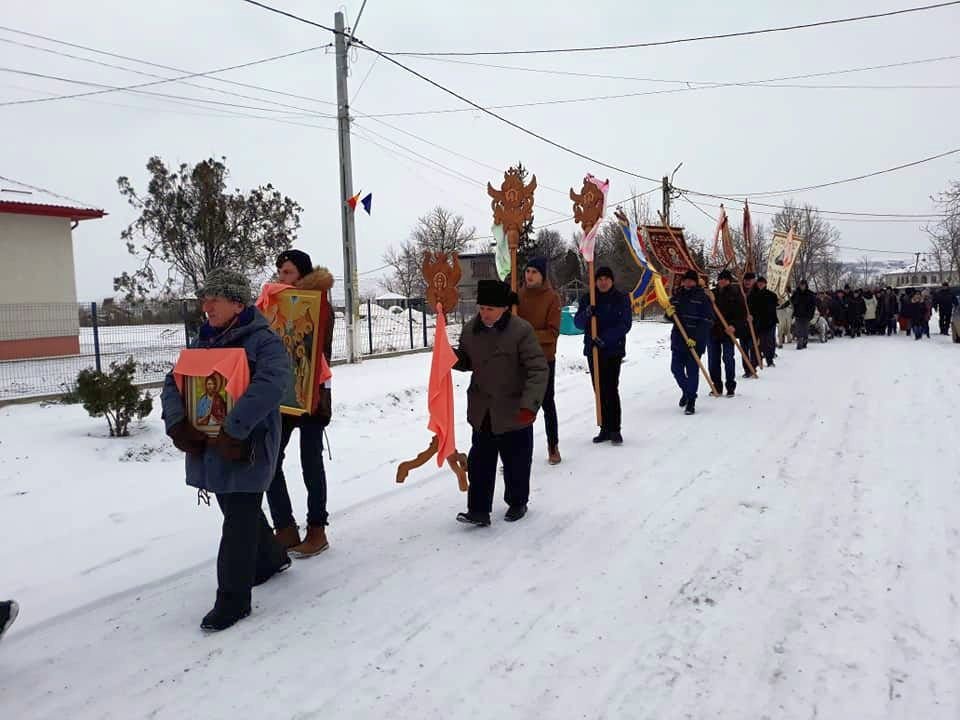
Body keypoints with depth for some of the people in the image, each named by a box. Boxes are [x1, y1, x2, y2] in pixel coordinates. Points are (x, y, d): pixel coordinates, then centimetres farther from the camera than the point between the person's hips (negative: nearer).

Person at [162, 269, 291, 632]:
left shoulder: (264, 341, -13)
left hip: (248, 448, -8)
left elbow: (268, 386, -29)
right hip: (209, 446, 8)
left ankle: (233, 598, 8)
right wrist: (177, 424, -11)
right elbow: (174, 383, 7)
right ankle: (271, 558, 44)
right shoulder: (204, 343, 12)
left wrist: (234, 431, -33)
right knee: (241, 511, 21)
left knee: (239, 520, -3)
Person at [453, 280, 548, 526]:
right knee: (479, 461, 5)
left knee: (516, 462, 11)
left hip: (514, 411, -4)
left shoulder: (521, 330, -17)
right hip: (482, 411, 4)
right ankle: (478, 509, 13)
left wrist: (530, 403, -25)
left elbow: (539, 369, -17)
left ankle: (517, 503, 32)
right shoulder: (470, 329, 0)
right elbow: (467, 361, 16)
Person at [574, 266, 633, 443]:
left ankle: (614, 429, -5)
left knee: (611, 388, -11)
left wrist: (605, 338, -21)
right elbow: (578, 322, 3)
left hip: (613, 350, -4)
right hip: (592, 350, 4)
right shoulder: (587, 299, 8)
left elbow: (625, 324, -9)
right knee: (599, 390, 7)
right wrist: (586, 314, -20)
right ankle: (605, 428, 14)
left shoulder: (622, 299, -1)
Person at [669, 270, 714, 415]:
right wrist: (669, 314, -6)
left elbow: (707, 321, -10)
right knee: (676, 368, 7)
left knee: (692, 371, -3)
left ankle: (691, 401, 9)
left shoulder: (703, 298, -5)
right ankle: (686, 391, 34)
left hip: (696, 341, -5)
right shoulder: (677, 296, 10)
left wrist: (695, 337, -20)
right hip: (678, 339, 5)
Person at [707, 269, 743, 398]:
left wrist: (734, 325, -19)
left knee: (728, 358, -2)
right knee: (713, 360, 6)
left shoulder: (735, 294, 0)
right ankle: (717, 386, 17)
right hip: (712, 331, 4)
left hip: (728, 331, -4)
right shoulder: (712, 293, 9)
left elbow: (741, 313, -5)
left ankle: (731, 387, 8)